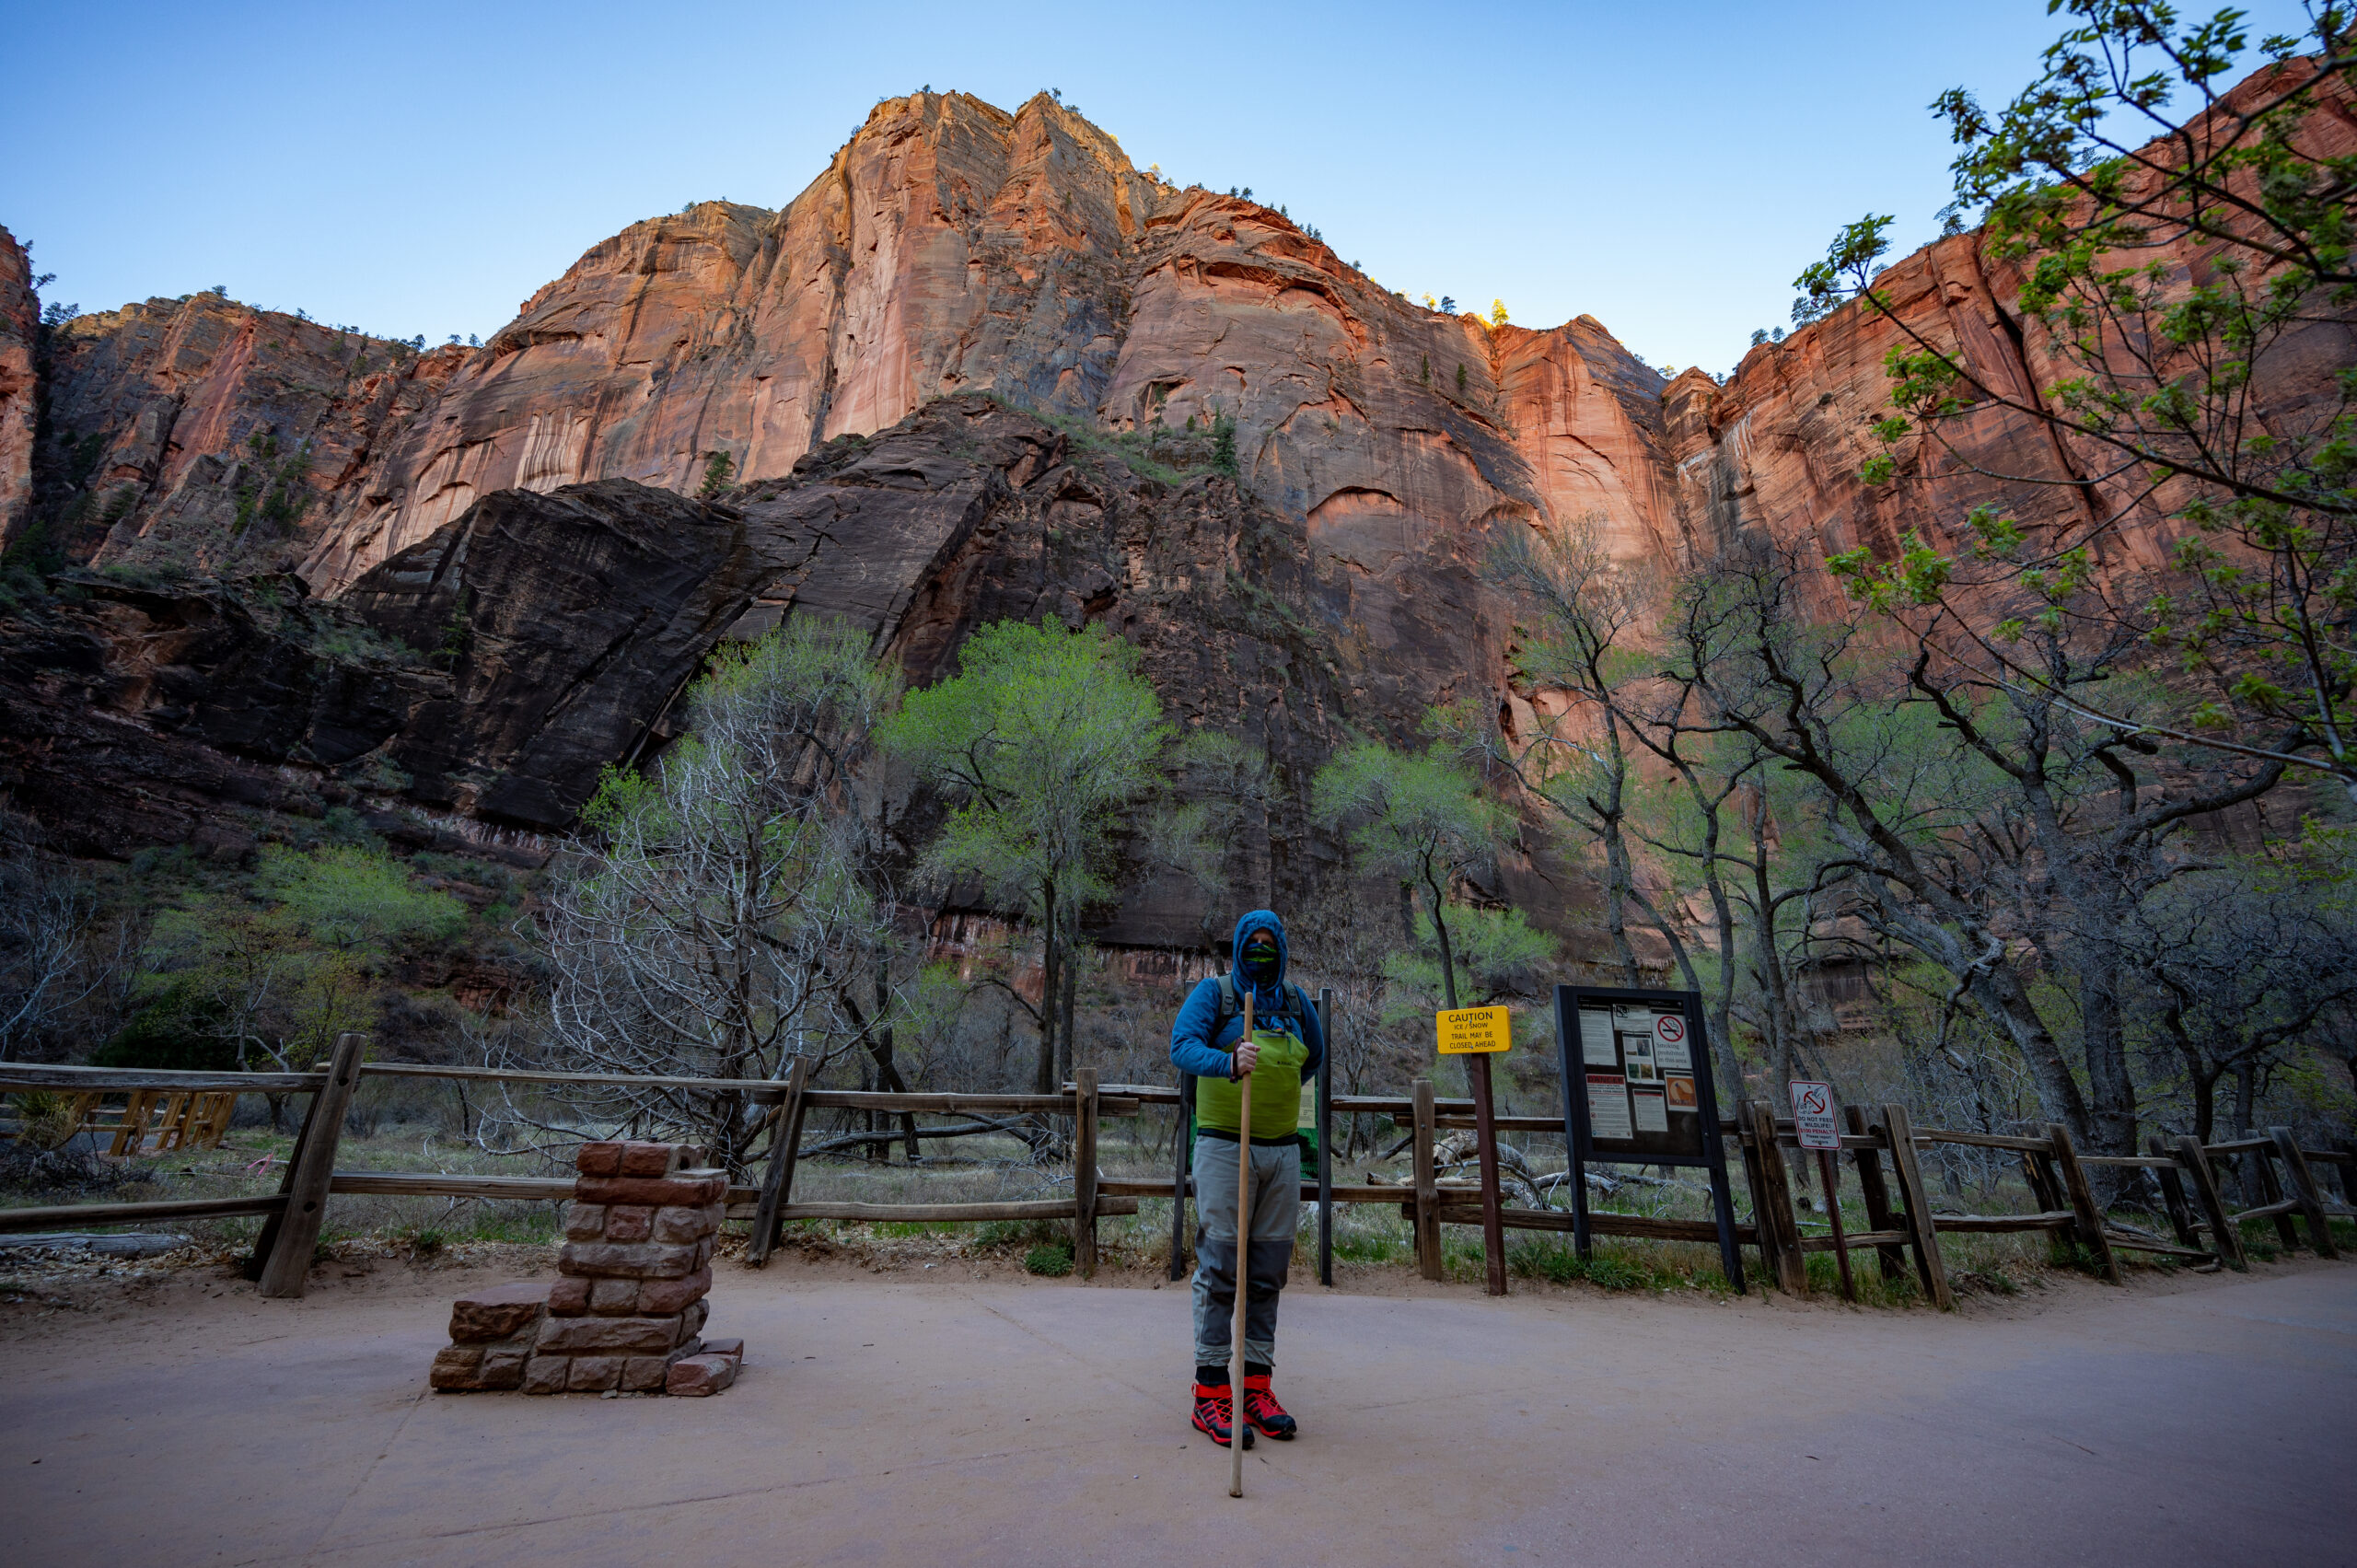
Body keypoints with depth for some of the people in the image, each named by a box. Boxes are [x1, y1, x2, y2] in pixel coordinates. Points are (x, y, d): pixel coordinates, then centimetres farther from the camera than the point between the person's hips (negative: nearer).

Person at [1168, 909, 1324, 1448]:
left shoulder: (1295, 1000, 11)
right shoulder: (1214, 991, -2)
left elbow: (1315, 1056, 28)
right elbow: (1182, 1046, -19)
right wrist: (1230, 1064, -36)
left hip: (1282, 1151, 5)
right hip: (1223, 1147, -4)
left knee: (1269, 1272, 9)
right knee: (1219, 1267, -4)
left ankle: (1257, 1385, 20)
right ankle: (1211, 1392, 6)